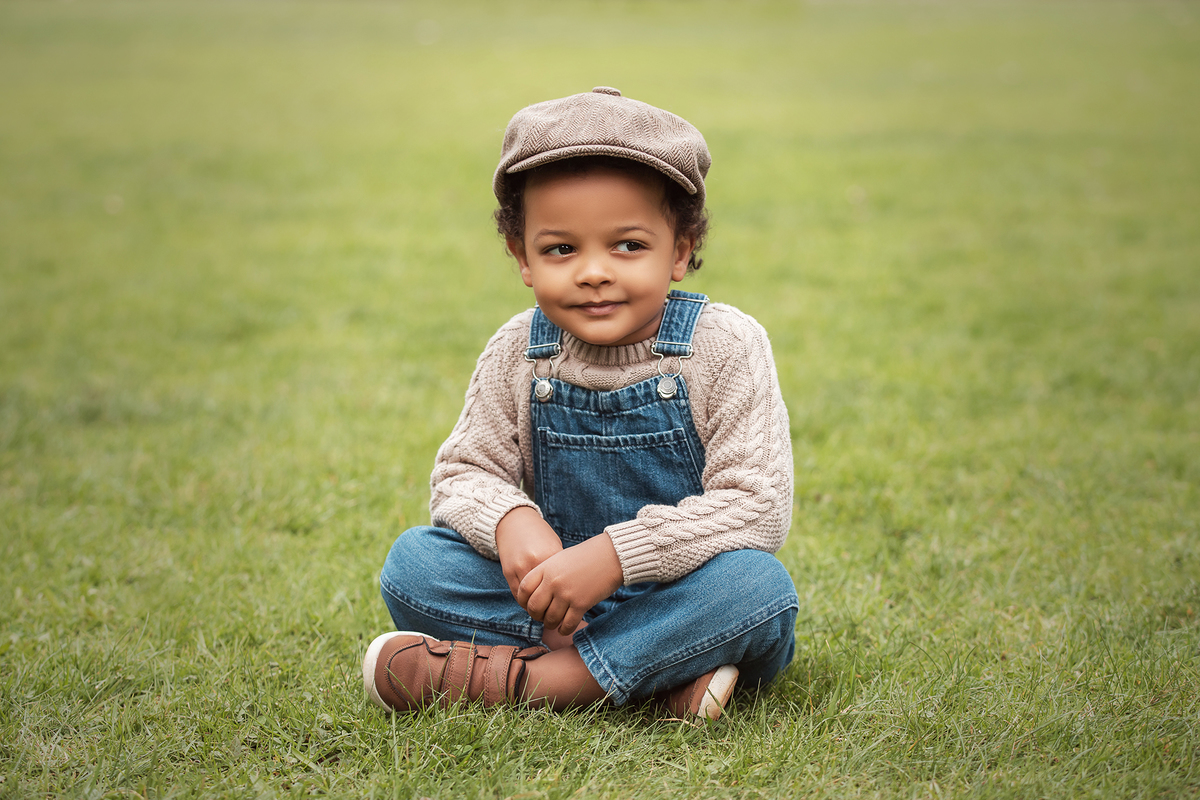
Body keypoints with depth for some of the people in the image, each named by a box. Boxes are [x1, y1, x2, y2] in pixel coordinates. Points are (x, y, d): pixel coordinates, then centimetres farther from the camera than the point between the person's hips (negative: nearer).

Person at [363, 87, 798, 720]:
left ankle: (525, 678, -25)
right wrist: (509, 520, -23)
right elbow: (463, 472, 2)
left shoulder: (726, 347, -13)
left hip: (677, 594, -3)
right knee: (413, 562, -17)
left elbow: (756, 507, -19)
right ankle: (665, 674, -25)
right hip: (555, 595, 3)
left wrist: (616, 554, -30)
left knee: (757, 584, -34)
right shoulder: (518, 354, -2)